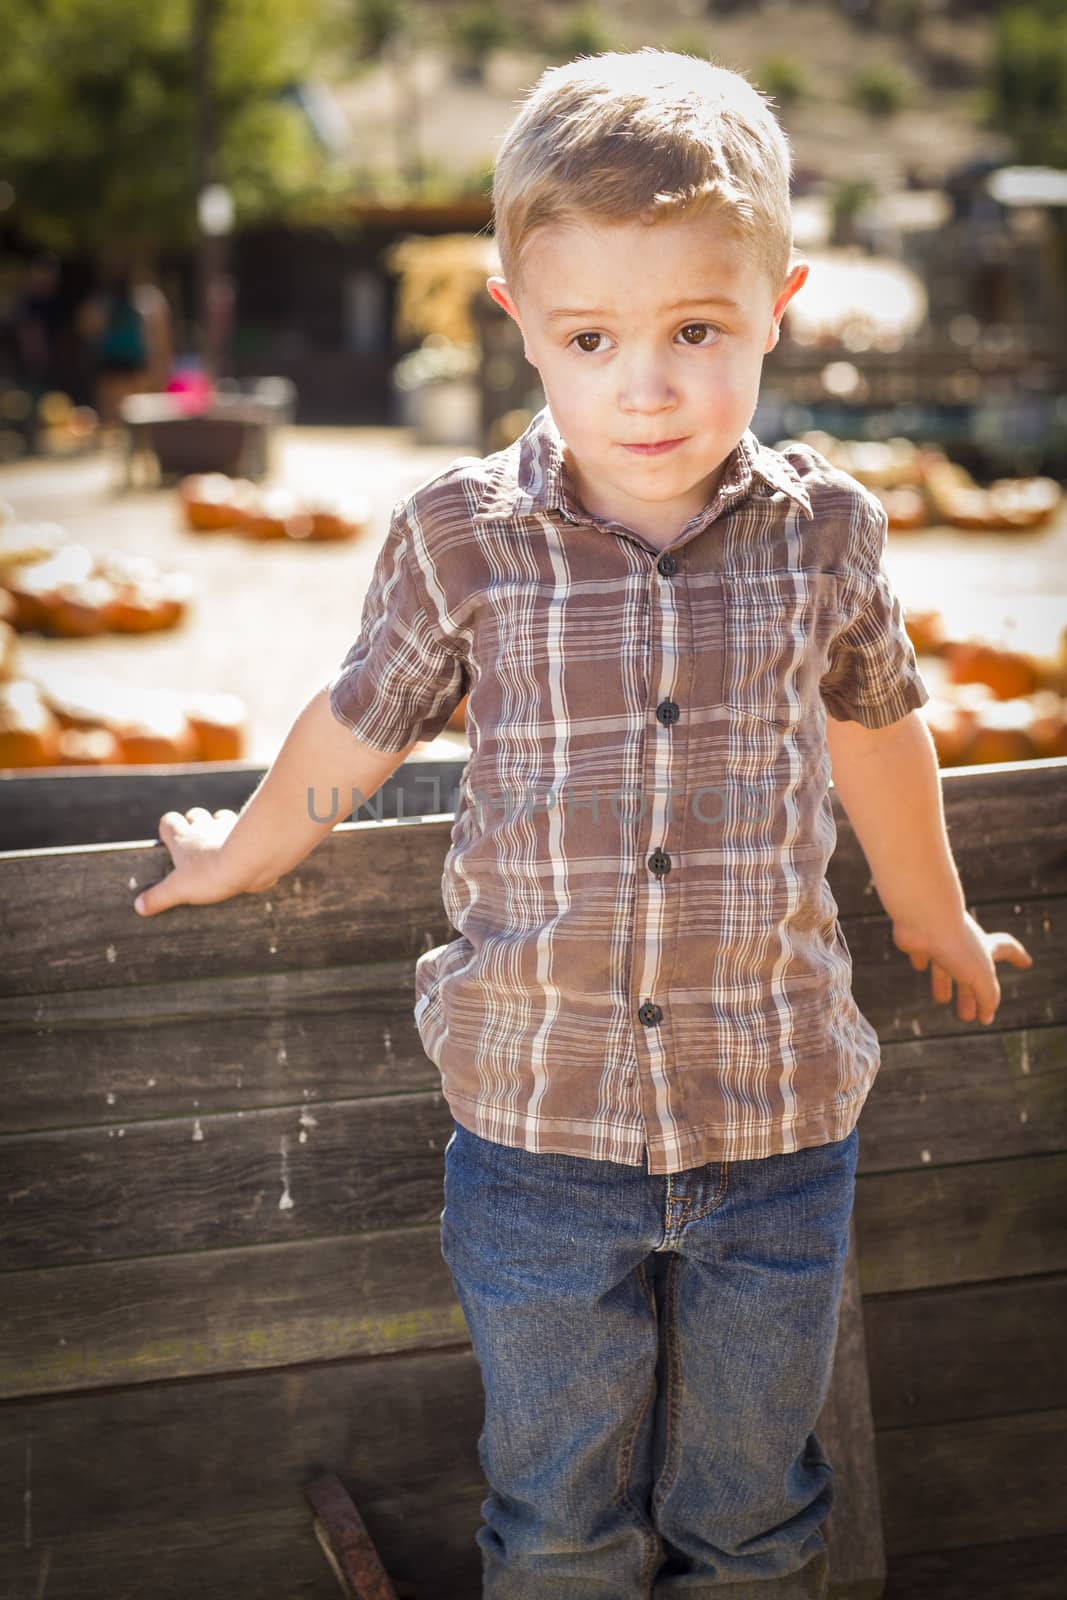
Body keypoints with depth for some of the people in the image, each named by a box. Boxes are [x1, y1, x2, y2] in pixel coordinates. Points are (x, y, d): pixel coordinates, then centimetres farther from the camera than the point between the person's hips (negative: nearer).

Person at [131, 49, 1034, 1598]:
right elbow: (356, 727, 8)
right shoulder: (460, 538, -10)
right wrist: (235, 858, 24)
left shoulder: (825, 529, -6)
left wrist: (936, 922, 28)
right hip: (539, 1124, -1)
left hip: (777, 1123, 1)